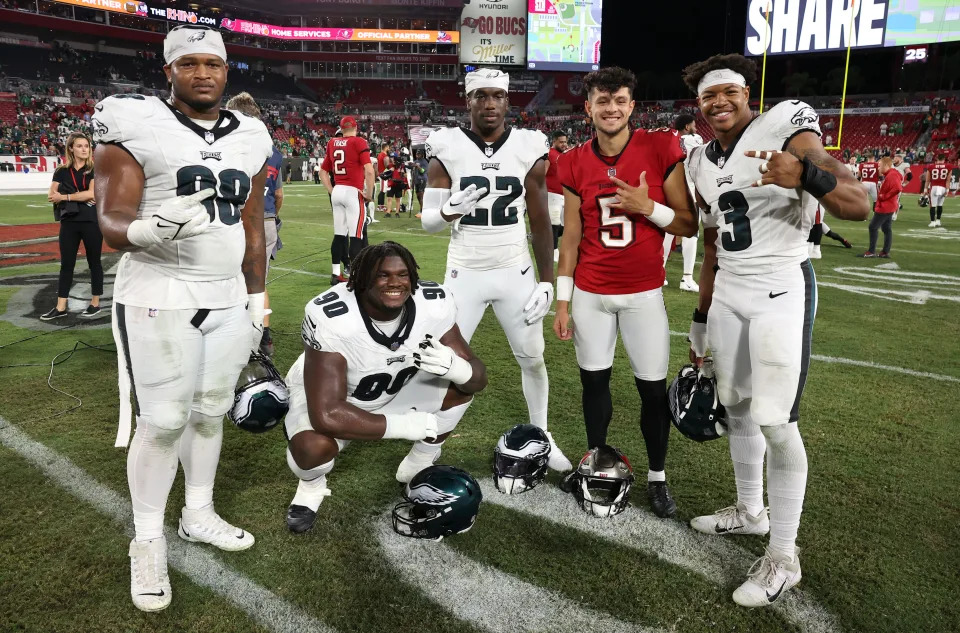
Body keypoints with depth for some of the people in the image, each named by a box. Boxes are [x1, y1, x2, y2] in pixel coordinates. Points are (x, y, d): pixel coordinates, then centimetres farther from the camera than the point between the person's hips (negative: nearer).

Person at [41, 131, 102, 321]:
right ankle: (60, 307, 11)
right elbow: (52, 196, 1)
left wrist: (65, 197, -10)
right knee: (66, 264, 6)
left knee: (94, 262, 6)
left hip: (92, 221, -3)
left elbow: (92, 193, -14)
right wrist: (78, 197, -13)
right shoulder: (62, 171, 8)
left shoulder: (95, 169, -1)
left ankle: (95, 304, 16)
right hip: (69, 222, 3)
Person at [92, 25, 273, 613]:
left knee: (211, 410, 13)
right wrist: (148, 229, -35)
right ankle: (148, 541, 19)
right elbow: (111, 222, -12)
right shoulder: (136, 125, -7)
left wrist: (257, 299, 14)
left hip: (229, 299, 5)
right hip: (159, 299, -5)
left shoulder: (249, 137, 10)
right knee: (163, 420, -1)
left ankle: (199, 514, 32)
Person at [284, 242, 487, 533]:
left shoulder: (434, 304, -23)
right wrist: (404, 426, -35)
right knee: (313, 445, -35)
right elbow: (327, 415, -41)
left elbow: (479, 377, -16)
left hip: (392, 392, 5)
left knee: (460, 383, -15)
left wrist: (454, 366, -41)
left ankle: (418, 465, 12)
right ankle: (311, 486, 5)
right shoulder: (330, 318, -38)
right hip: (323, 395, -4)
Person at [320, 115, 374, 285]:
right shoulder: (359, 143, -5)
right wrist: (369, 193, -6)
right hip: (353, 192, -6)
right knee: (356, 236, -2)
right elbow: (369, 171, -16)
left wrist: (332, 191, 17)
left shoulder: (332, 143, 13)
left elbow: (323, 172, 17)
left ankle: (336, 274, 16)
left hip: (337, 191, 6)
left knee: (339, 234, 12)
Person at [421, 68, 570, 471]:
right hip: (465, 273, -1)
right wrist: (450, 210, -27)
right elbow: (427, 223, -5)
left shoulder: (528, 149, -2)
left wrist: (547, 281, -1)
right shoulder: (447, 149, -6)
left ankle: (541, 437, 32)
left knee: (532, 358, 11)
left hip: (515, 272, 2)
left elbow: (540, 222, 3)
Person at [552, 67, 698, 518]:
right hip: (590, 293, 2)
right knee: (594, 380, 10)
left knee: (653, 387, 4)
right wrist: (562, 302, 3)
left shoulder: (661, 149, -6)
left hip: (643, 293, -2)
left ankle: (657, 477, 24)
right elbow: (571, 237, 5)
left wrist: (648, 207, -20)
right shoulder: (575, 164, 2)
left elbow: (690, 225, -3)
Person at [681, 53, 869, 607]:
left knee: (777, 424, -6)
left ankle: (784, 557, 10)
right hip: (729, 293, 7)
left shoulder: (785, 128, -9)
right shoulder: (703, 163, 11)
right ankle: (751, 512, 35)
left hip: (781, 293, -7)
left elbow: (859, 206, -17)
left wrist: (804, 176, -38)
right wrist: (701, 323, 20)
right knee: (736, 407, 15)